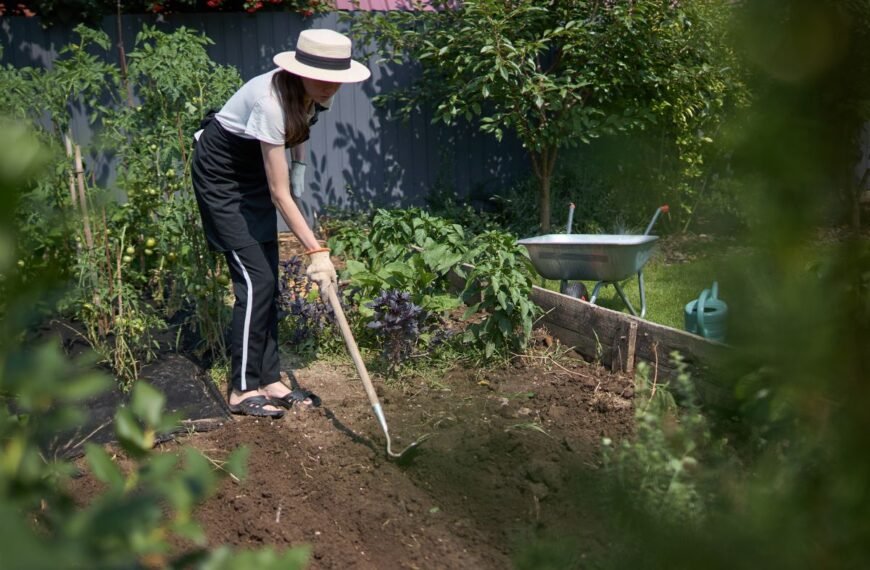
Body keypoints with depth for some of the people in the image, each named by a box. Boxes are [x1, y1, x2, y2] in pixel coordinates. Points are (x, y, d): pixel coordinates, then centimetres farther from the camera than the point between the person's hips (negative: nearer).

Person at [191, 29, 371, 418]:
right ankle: (242, 390, -2)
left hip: (254, 171, 8)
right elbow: (279, 195, -32)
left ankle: (269, 381, 12)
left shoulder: (308, 94, -13)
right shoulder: (271, 102, -35)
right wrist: (317, 252, -32)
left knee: (268, 279, 5)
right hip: (220, 174, -8)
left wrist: (297, 168, 4)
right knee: (255, 279, -11)